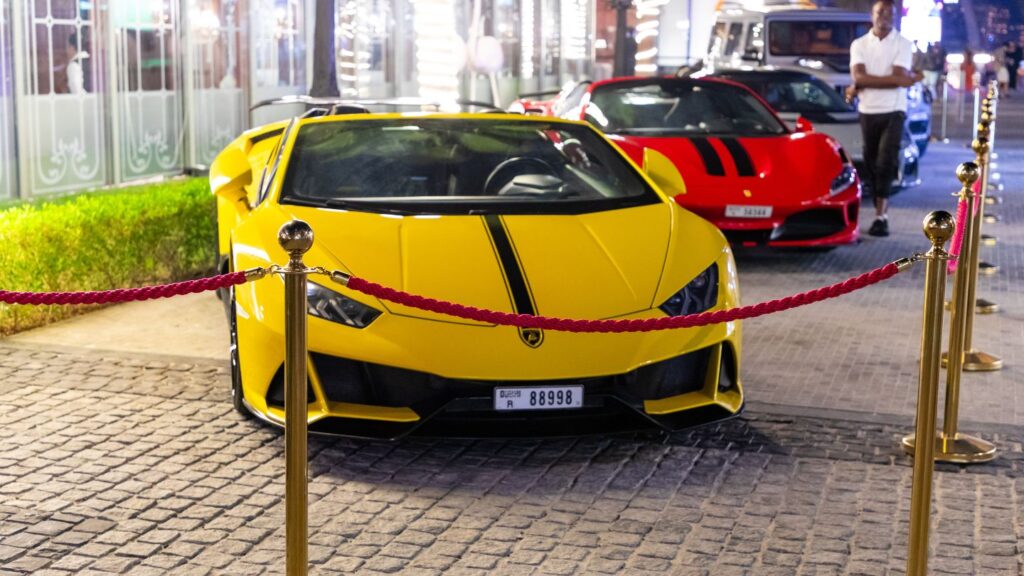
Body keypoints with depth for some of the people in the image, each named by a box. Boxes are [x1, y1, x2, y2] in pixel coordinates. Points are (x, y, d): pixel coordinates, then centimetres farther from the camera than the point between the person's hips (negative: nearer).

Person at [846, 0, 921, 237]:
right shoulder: (859, 44, 5)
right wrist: (910, 78, -12)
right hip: (867, 112, 3)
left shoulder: (903, 44, -1)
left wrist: (862, 85, -12)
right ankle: (881, 212, 14)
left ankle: (881, 215, -16)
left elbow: (900, 78, -13)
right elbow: (858, 77, -10)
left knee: (886, 162, -13)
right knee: (871, 164, 5)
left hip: (893, 112, -3)